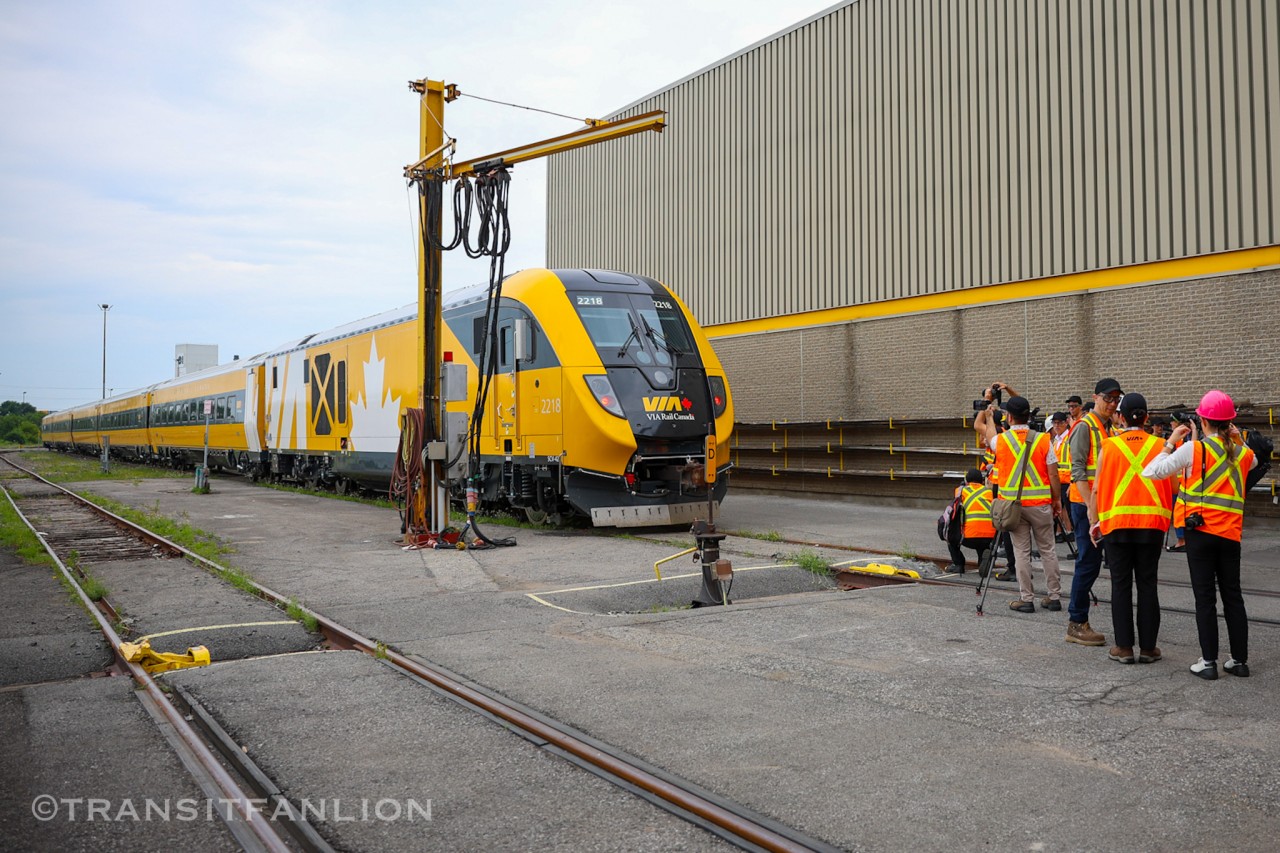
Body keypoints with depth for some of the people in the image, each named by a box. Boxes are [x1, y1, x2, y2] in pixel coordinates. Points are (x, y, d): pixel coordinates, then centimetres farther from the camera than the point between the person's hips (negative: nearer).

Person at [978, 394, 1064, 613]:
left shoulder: (1000, 440, -4)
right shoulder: (1043, 440, -4)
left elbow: (989, 434, 22)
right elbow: (1053, 475, -3)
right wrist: (1057, 500, 9)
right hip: (1040, 504, 1)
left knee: (1021, 552, 4)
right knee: (1047, 550, 10)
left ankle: (1026, 599, 5)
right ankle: (1054, 597, 15)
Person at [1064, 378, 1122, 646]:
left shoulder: (1110, 429, 16)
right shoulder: (1085, 427, -9)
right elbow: (1078, 470, -16)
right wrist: (1091, 506, -22)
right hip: (1086, 504, -8)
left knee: (1091, 563, 10)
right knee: (1088, 562, -6)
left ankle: (1078, 619, 18)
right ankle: (1077, 624, 1)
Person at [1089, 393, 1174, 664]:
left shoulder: (1108, 446, -1)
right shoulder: (1160, 446, 2)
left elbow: (1097, 488, -2)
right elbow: (1171, 486, 4)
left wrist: (1094, 521, 5)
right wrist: (1167, 520, 16)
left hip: (1117, 522, -1)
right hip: (1152, 523, 1)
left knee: (1121, 585, 5)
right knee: (1147, 584, 8)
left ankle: (1124, 647, 8)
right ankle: (1147, 647, 12)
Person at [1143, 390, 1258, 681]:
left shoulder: (1193, 448, -10)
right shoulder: (1243, 454, 5)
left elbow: (1151, 472, -11)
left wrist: (1171, 443, 0)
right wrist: (1238, 441, 17)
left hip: (1200, 530, -4)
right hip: (1231, 533, 4)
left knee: (1205, 597, 1)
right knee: (1233, 596, 13)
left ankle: (1209, 662, 3)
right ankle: (1240, 660, 19)